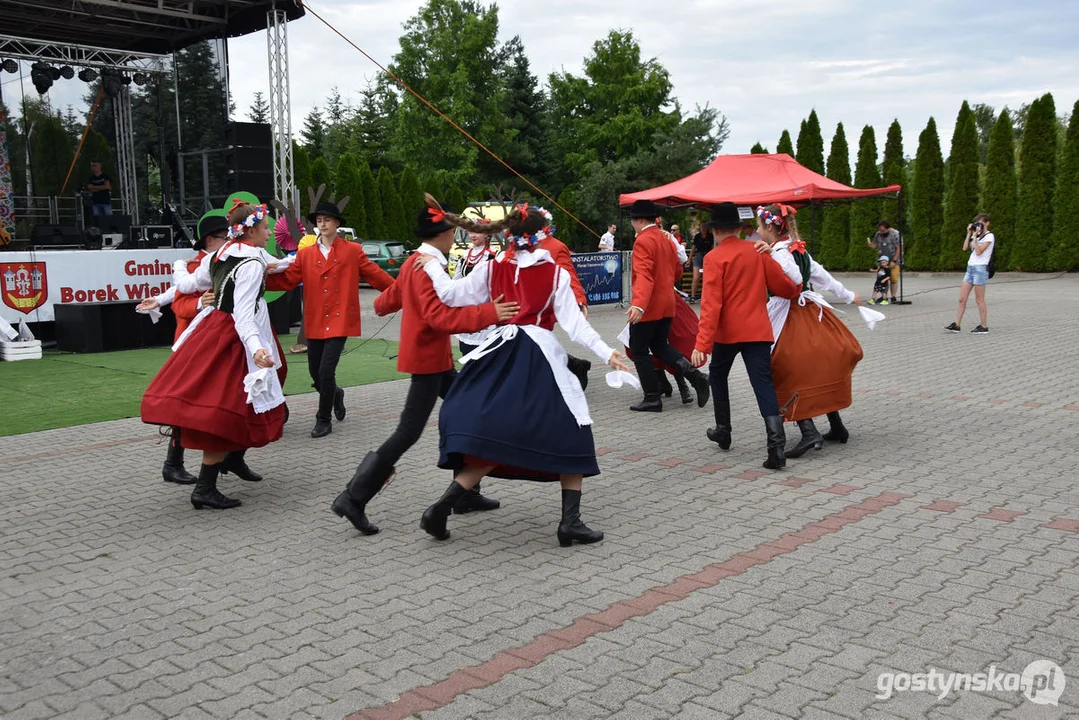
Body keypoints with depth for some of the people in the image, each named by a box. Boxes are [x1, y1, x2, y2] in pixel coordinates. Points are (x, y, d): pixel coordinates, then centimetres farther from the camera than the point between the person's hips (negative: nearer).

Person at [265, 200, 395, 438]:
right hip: (314, 322, 4)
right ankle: (335, 395, 43)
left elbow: (375, 275, 2)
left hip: (339, 321, -4)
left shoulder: (353, 251, 1)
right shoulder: (305, 254, 8)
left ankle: (324, 420, 8)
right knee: (315, 373, 10)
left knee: (326, 371, -11)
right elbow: (287, 279, 2)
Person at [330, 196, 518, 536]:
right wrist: (488, 313, -34)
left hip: (435, 359, 10)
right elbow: (439, 316, -29)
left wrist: (381, 304, 48)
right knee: (408, 432, -7)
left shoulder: (414, 262, 12)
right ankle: (353, 499, -2)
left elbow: (386, 301, 24)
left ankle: (465, 493, 19)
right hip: (428, 359, -10)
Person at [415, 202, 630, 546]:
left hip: (502, 354, 3)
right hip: (541, 356, -3)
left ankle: (442, 507, -1)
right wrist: (605, 352, -2)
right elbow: (574, 322, -5)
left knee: (494, 438, 10)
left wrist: (432, 266, 19)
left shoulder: (493, 268, 6)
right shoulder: (556, 273, 1)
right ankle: (570, 520, 4)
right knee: (571, 437, 9)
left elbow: (452, 295, 5)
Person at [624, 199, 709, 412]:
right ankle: (695, 375, 2)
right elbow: (677, 271, 17)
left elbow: (643, 275, -28)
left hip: (648, 307, -8)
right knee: (660, 346, 20)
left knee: (639, 350, 5)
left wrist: (638, 304, -39)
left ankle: (652, 399, 8)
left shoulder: (643, 241, -16)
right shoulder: (666, 240, 10)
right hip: (667, 304, 8)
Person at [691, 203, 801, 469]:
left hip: (727, 331, -3)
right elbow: (783, 286, 9)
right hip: (758, 330, 3)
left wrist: (702, 344, -19)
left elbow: (711, 304, -16)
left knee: (718, 375, 23)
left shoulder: (714, 258, -8)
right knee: (764, 385, -2)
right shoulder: (757, 251, 5)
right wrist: (798, 288, 33)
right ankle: (777, 445, -16)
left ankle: (723, 430, 31)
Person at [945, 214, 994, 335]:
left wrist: (975, 236, -13)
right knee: (962, 299, 4)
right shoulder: (976, 236, 17)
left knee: (979, 300, -3)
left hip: (981, 268, -8)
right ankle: (956, 325, 6)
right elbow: (965, 248, 7)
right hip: (970, 267, 8)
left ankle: (984, 327, 4)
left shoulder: (989, 236, -5)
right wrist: (969, 234, 5)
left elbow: (978, 251, -16)